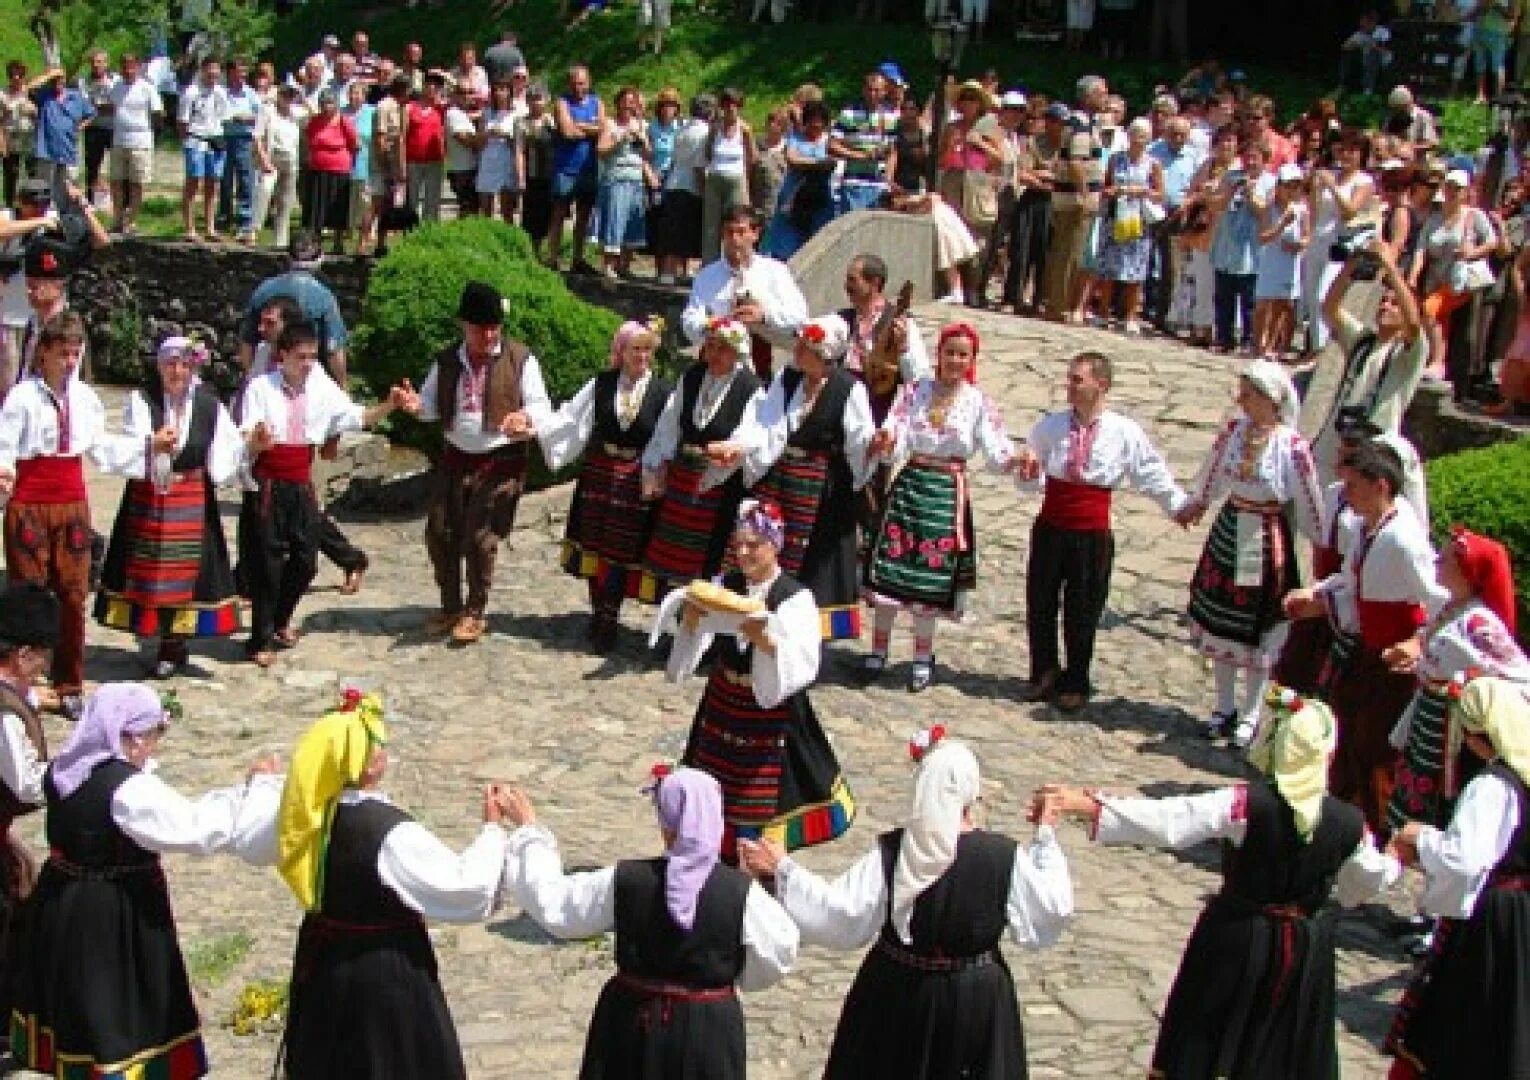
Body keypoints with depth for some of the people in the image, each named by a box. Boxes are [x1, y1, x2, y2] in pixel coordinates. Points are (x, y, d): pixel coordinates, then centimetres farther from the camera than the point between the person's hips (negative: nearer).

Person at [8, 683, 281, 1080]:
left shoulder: (65, 770, -2)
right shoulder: (130, 790, -26)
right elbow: (198, 827, -27)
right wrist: (258, 785, -19)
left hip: (60, 906, 8)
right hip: (117, 921, -8)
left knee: (75, 1009, 23)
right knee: (123, 1015, 7)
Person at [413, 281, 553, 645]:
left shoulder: (520, 359, -6)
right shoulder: (446, 362, 5)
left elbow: (541, 406, -5)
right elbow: (430, 406, 12)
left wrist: (526, 417, -28)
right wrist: (415, 406, -11)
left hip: (500, 462, -4)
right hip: (455, 457, 4)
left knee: (481, 538, -5)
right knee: (439, 533, 6)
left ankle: (474, 613, 13)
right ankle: (450, 607, 24)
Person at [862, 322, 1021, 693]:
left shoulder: (978, 402, -2)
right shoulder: (914, 391, -1)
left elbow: (996, 451, -9)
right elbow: (894, 443, -9)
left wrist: (1016, 461, -31)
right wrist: (885, 443, -32)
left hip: (948, 494, -1)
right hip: (909, 485, 1)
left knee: (931, 577, 7)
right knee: (890, 571, 4)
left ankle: (923, 658, 23)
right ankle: (878, 650, 21)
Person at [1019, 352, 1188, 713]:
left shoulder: (1125, 432, -5)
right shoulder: (1050, 424, 0)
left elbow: (1154, 476, 1)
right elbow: (1030, 469, 9)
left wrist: (1183, 506, -1)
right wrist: (1025, 465, -12)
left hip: (1093, 533, -2)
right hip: (1050, 527, 2)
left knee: (1082, 611, 8)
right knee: (1039, 601, 10)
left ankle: (1075, 683, 26)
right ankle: (1044, 673, 31)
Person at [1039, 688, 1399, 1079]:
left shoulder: (1245, 803, -22)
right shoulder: (1350, 824, -11)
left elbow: (1167, 820, -30)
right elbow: (1365, 885, 8)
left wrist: (1084, 803, -33)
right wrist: (1395, 862, 32)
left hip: (1236, 941, -2)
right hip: (1305, 949, 2)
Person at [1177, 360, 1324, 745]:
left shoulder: (1292, 446, -19)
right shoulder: (1234, 432, -5)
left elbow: (1308, 504, -10)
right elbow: (1211, 476, 14)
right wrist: (1194, 506, 27)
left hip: (1267, 540, -5)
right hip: (1229, 534, 5)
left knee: (1259, 629, 8)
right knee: (1220, 623, 12)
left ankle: (1250, 714, 24)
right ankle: (1225, 707, 28)